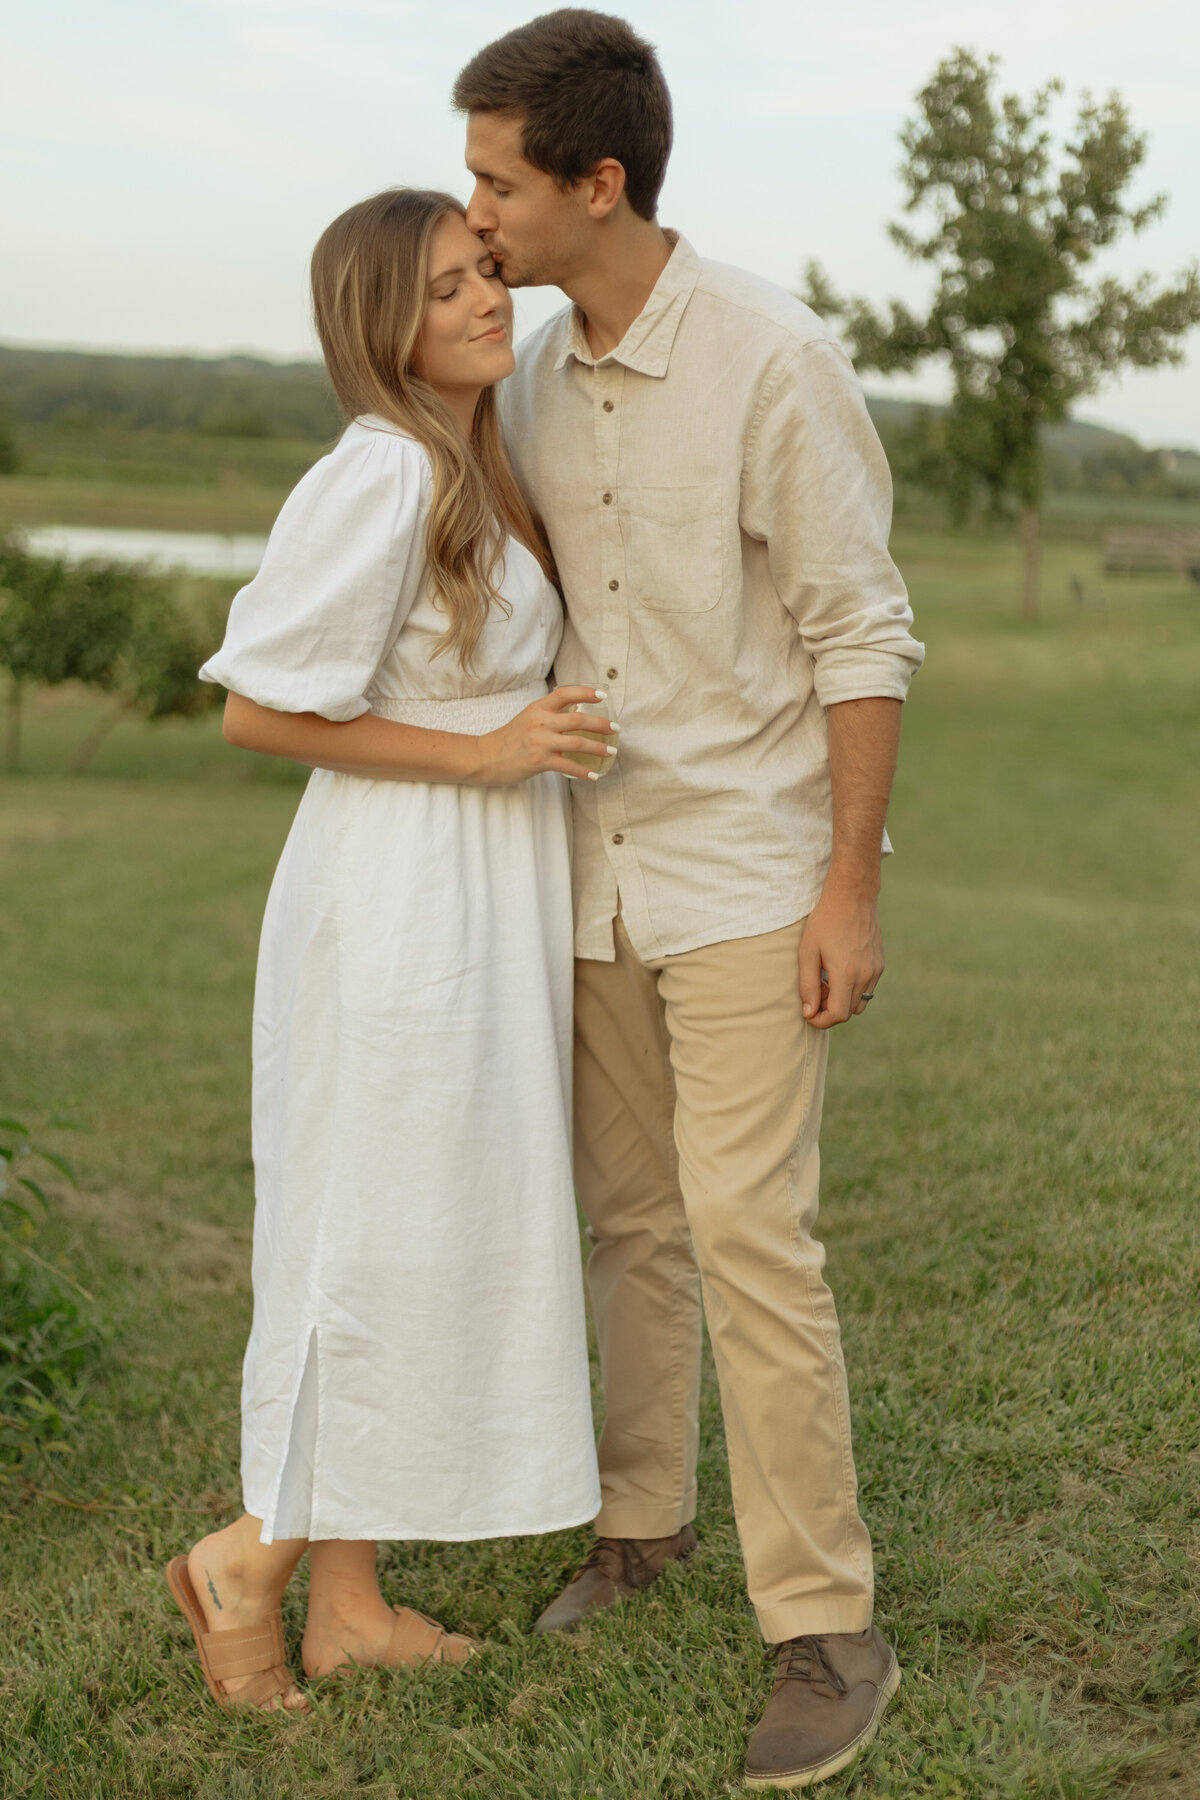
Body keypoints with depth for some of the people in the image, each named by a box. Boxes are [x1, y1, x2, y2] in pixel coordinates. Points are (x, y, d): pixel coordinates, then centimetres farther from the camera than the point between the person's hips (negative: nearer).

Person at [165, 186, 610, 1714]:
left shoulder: (474, 471, 12)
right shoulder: (380, 473, -17)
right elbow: (256, 710, -17)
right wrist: (483, 755, -17)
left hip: (482, 900, 10)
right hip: (401, 902, -10)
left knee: (421, 1239, 13)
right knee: (379, 1247, 0)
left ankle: (346, 1601, 23)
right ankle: (250, 1556, 19)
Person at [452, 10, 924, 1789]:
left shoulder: (777, 360, -18)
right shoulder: (537, 378, 4)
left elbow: (863, 630, -15)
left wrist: (851, 890, -17)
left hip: (753, 869, -7)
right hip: (606, 871, 7)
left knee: (746, 1230, -12)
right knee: (631, 1210, 15)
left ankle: (827, 1628, -1)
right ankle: (644, 1512, 33)